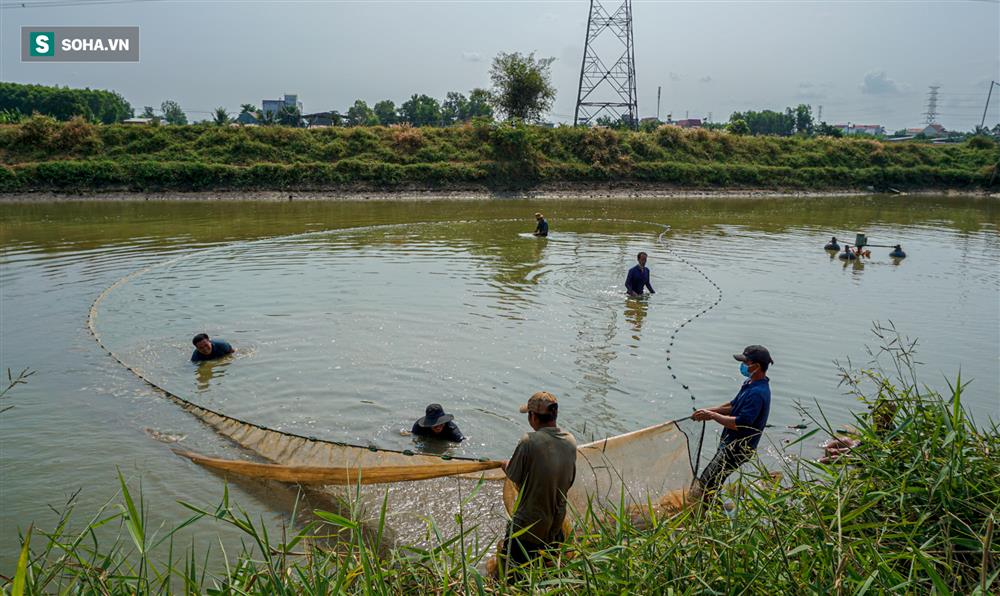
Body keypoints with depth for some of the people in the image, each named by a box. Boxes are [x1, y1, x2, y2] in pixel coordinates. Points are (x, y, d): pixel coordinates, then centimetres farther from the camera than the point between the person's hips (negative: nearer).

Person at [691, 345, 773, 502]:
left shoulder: (758, 393, -25)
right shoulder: (750, 383, 8)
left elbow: (740, 424, -30)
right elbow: (733, 406, 19)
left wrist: (712, 415, -21)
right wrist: (709, 410, 7)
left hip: (739, 448, -10)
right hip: (732, 443, 10)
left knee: (707, 485, -7)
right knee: (707, 480, 21)